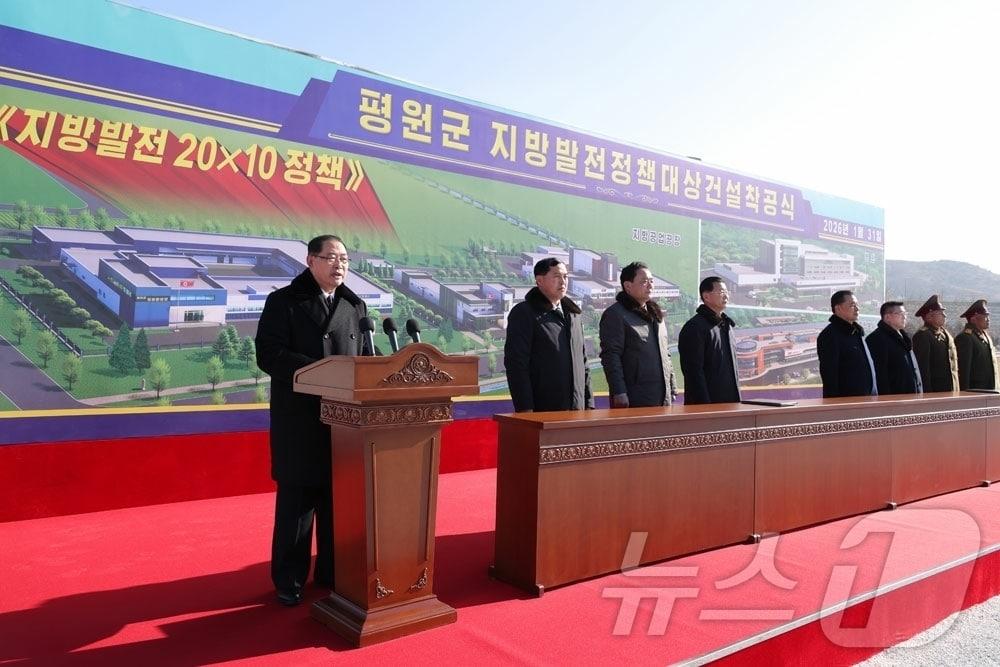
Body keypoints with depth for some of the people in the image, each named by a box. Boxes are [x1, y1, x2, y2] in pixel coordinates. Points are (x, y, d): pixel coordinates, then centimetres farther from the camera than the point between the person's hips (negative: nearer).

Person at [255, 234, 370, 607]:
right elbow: (268, 354, -10)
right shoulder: (283, 301, -1)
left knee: (339, 499, 9)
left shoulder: (356, 306, 14)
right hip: (299, 419, -4)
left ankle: (332, 573, 23)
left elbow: (366, 357, 15)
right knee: (296, 500, 3)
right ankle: (289, 580, 17)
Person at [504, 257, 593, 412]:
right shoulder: (523, 313, -4)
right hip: (541, 409, -6)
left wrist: (589, 402, 14)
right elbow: (516, 364, -11)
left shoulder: (573, 313, 18)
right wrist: (525, 408, -17)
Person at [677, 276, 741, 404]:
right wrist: (705, 404, -20)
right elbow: (694, 372, -16)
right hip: (706, 404, -8)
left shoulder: (726, 325, 17)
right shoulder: (694, 327, -11)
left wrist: (736, 399, 16)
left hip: (730, 403, 8)